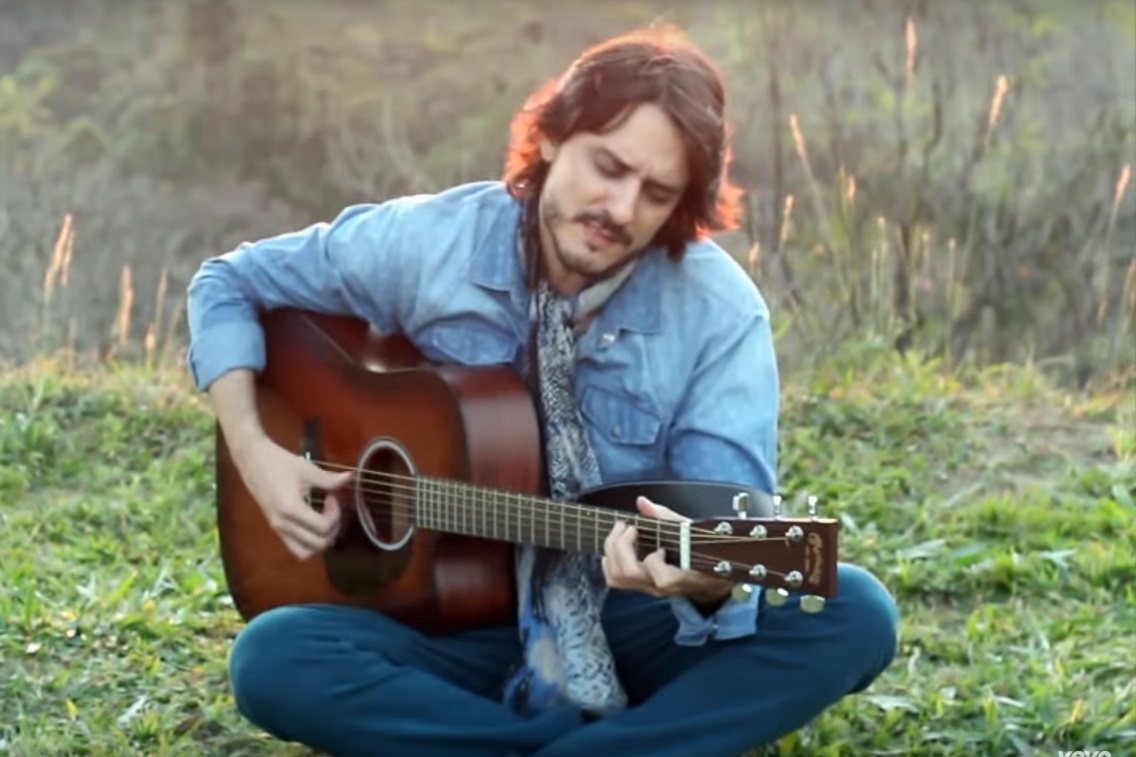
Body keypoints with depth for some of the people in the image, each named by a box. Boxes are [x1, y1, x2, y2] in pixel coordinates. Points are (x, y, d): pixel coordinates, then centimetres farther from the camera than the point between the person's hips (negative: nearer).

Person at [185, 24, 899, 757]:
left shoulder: (721, 310, -12)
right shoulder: (423, 244, -7)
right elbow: (229, 284, 6)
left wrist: (705, 577, -45)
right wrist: (255, 452, -9)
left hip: (636, 626, -1)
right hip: (462, 621, 1)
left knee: (854, 613, -27)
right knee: (271, 657, -29)